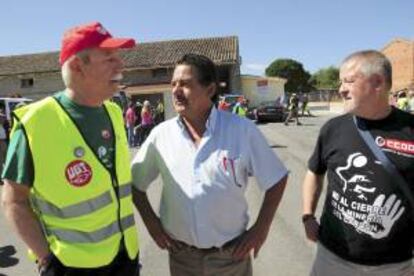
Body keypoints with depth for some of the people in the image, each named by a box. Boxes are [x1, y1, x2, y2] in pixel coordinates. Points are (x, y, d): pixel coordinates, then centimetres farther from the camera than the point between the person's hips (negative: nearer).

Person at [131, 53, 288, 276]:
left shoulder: (242, 130, -13)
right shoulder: (161, 134, -7)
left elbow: (276, 180, -4)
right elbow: (135, 182, 4)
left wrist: (261, 228, -7)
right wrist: (151, 222, -2)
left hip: (231, 253, -1)